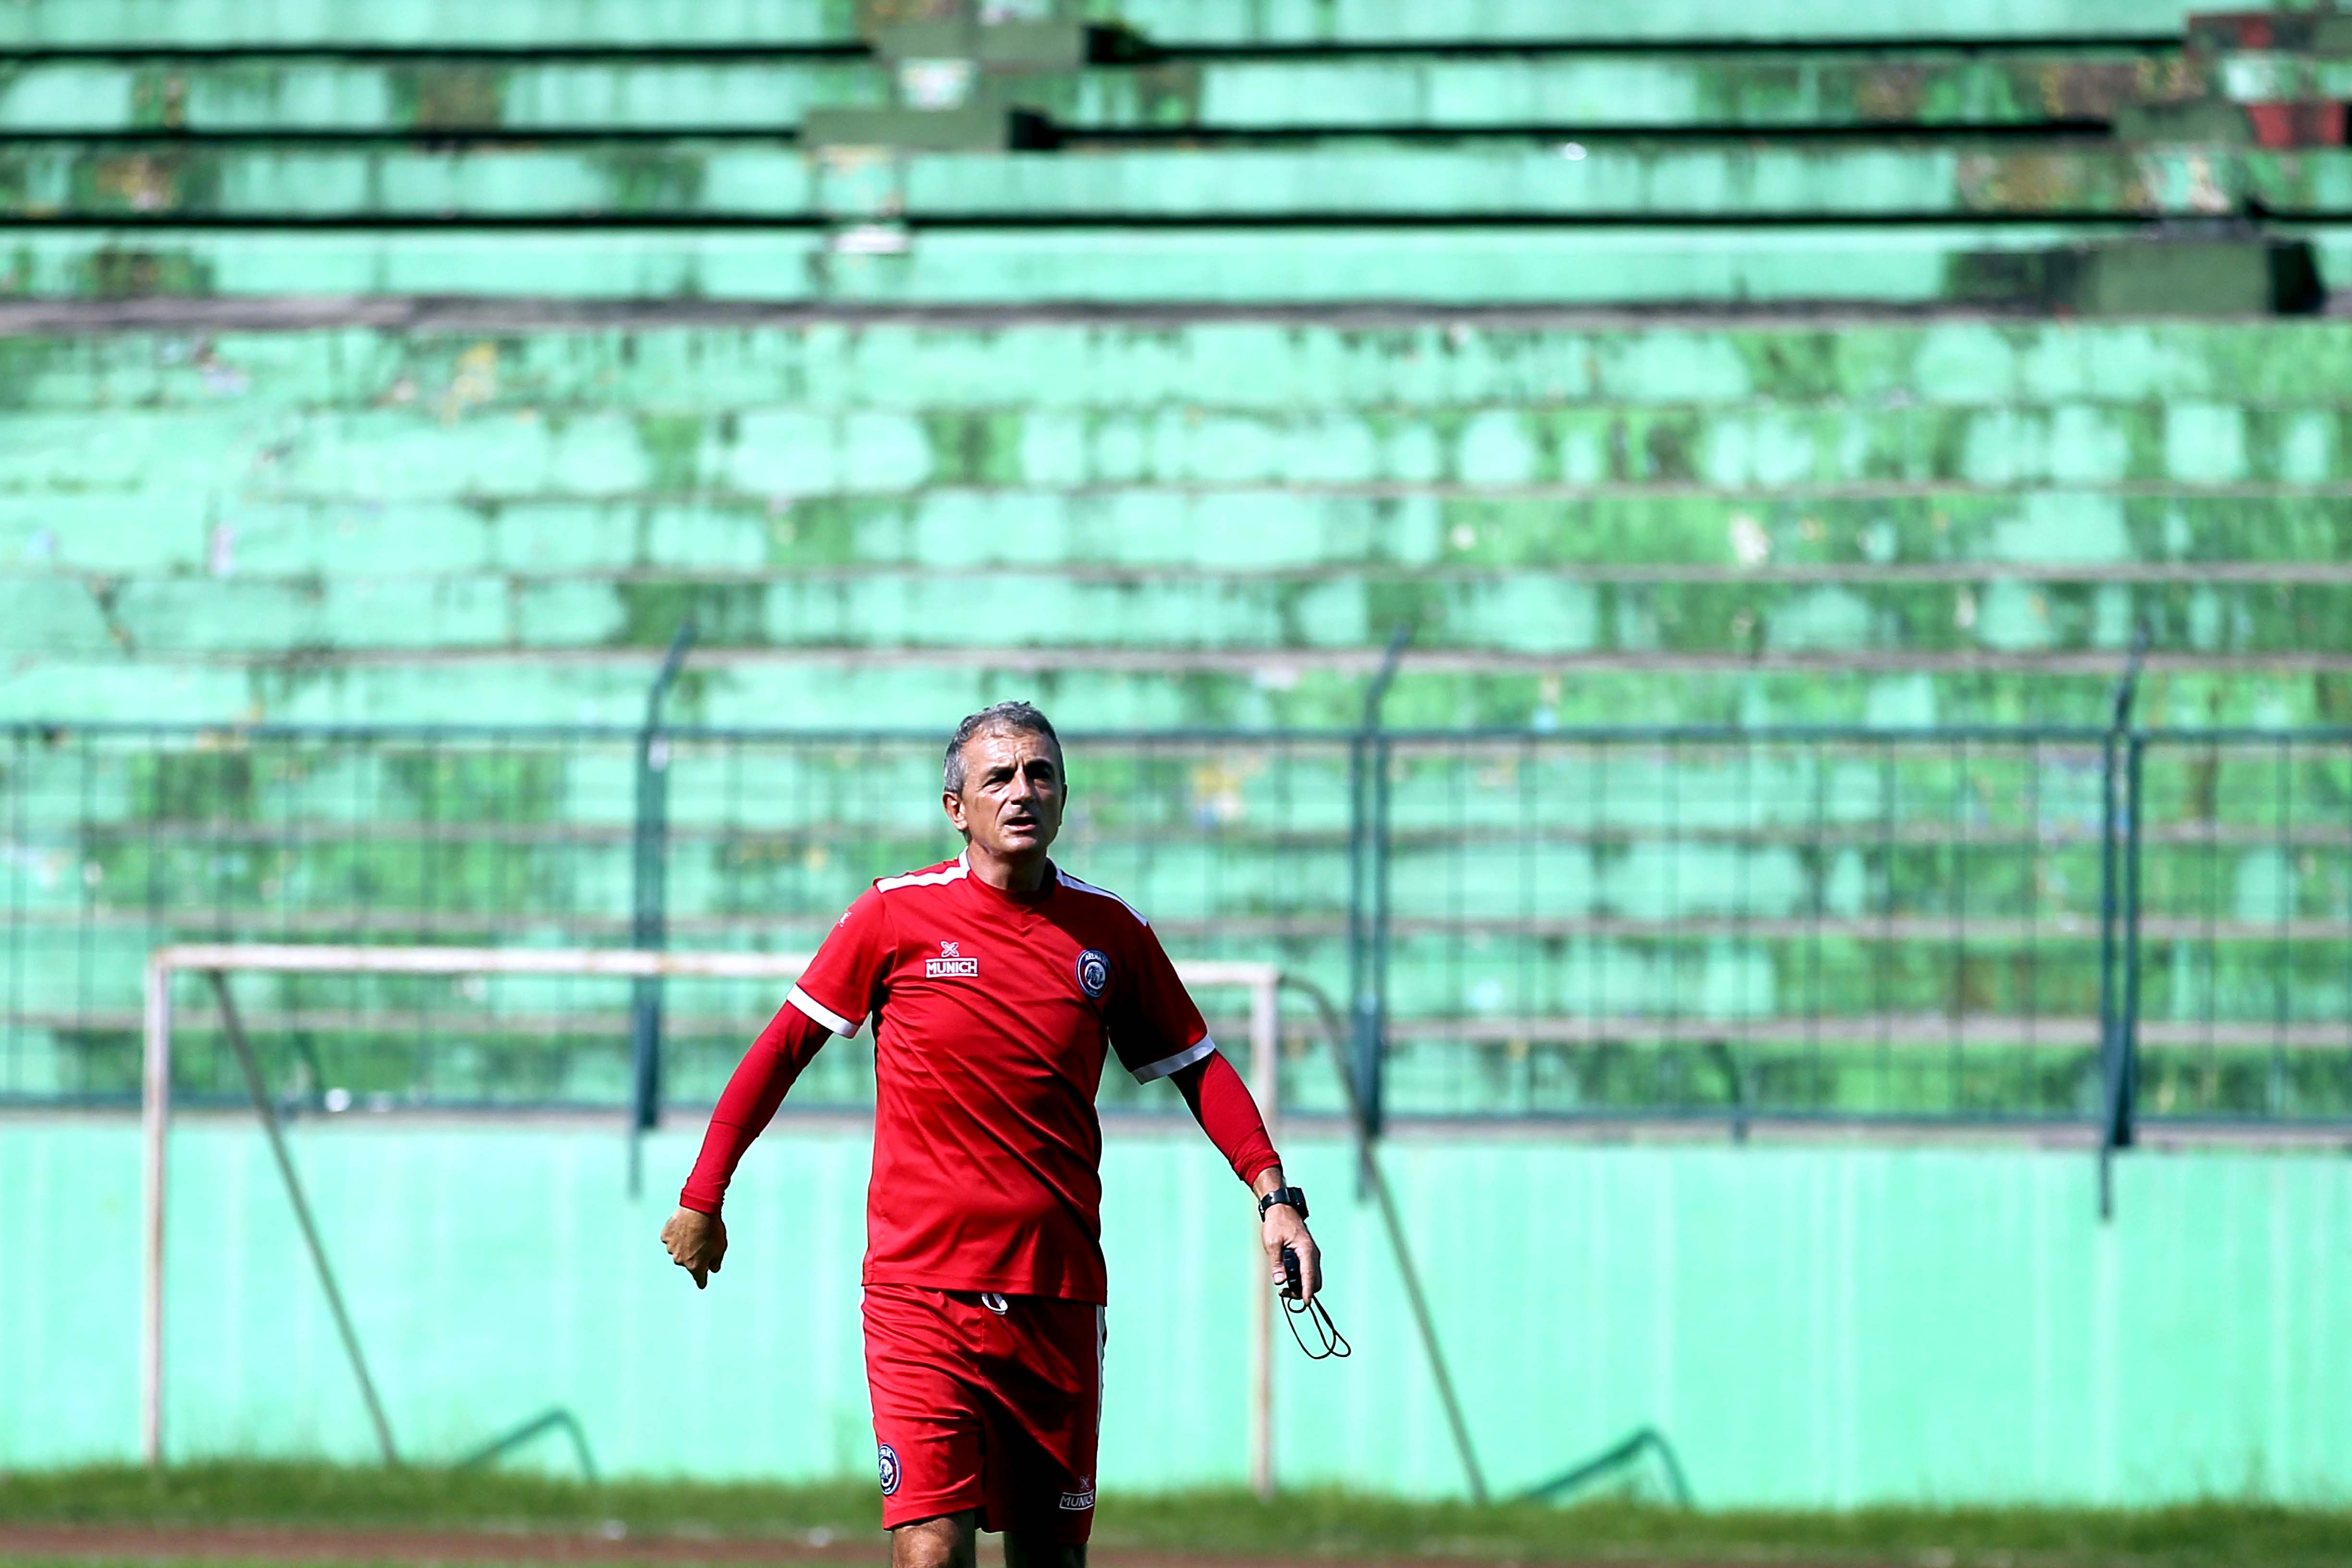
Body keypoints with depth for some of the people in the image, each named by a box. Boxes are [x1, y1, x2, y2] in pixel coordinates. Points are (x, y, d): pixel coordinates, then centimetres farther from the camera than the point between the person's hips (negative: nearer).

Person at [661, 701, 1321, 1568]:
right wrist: (703, 1197, 8)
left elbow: (1195, 1065, 15)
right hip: (922, 1292, -3)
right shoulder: (897, 915, -1)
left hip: (1059, 1296, 3)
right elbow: (784, 1047, 7)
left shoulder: (1110, 932, 5)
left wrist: (1273, 1193, 2)